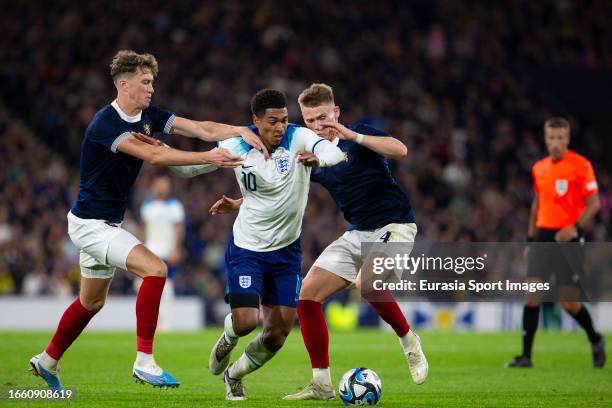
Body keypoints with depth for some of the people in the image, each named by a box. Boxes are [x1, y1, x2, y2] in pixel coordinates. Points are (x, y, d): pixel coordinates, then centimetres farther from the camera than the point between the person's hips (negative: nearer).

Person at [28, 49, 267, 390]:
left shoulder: (148, 116, 2)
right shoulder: (105, 123, -23)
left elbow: (200, 128, -6)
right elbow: (152, 154, -36)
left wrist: (240, 131, -24)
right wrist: (209, 157, -41)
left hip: (108, 223, 10)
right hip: (91, 223, -10)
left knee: (92, 302, 21)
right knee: (155, 269, -23)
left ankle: (47, 361, 39)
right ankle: (144, 361, -21)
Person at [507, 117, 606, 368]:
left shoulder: (581, 165, -7)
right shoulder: (539, 168, 11)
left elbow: (593, 203, -9)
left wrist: (575, 228, -23)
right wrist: (530, 239, 17)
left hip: (568, 238, -5)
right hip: (543, 237, 5)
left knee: (570, 303, -3)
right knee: (532, 295, -8)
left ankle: (595, 340, 25)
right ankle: (526, 356, -6)